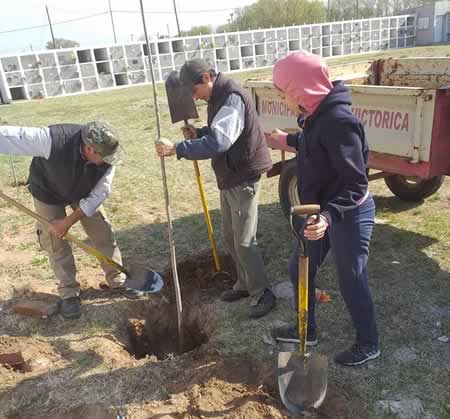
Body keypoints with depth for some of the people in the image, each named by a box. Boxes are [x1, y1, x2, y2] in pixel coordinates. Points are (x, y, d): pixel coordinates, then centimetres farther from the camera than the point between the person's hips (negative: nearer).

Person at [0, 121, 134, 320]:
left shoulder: (106, 156, -30)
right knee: (56, 243, -1)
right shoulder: (53, 140, -42)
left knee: (104, 234, 1)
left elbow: (98, 194, -22)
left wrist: (69, 221, -23)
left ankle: (118, 281, 19)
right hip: (48, 192, -2)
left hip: (85, 193, 3)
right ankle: (69, 294, 16)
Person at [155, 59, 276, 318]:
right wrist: (197, 133, 2)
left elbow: (218, 142, -33)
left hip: (244, 177, -10)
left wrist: (177, 148, -32)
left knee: (244, 241, -3)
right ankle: (245, 284, 33)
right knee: (231, 237, 17)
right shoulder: (217, 96, 10)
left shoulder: (232, 97, -22)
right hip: (229, 177, 10)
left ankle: (263, 293, 14)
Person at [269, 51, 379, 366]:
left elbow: (356, 184, -30)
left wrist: (328, 215, -44)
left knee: (351, 282, 9)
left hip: (349, 215, -9)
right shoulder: (319, 113, -1)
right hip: (324, 211, 9)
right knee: (299, 270, 17)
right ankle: (306, 330, 39)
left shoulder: (338, 121, -28)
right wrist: (288, 140, 35)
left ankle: (368, 345, 35)